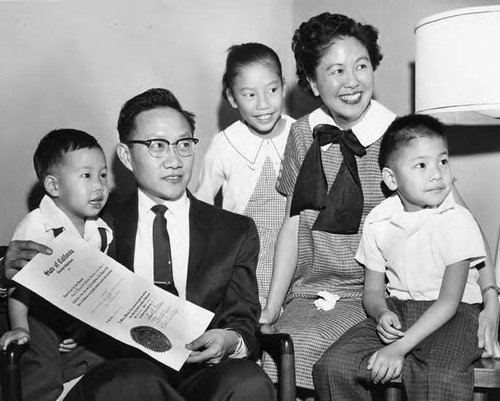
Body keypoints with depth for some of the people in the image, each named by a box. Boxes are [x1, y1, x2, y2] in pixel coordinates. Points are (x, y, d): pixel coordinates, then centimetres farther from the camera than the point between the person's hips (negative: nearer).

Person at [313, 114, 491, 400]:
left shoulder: (458, 221, -10)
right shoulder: (378, 222, 2)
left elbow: (449, 301, -14)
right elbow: (373, 290, 10)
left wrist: (400, 347, -22)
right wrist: (381, 313, -15)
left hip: (452, 315, -4)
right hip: (395, 312, 4)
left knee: (442, 378, -36)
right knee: (332, 367, -15)